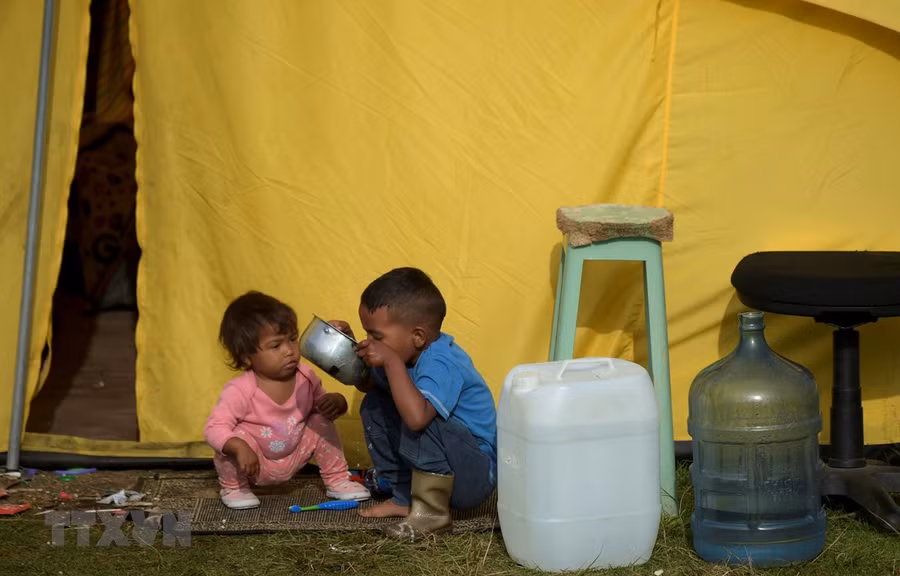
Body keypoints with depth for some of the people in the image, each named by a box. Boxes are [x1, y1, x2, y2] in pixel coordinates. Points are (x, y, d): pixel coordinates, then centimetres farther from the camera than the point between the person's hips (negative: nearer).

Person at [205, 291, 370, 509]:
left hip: (294, 457, 4)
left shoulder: (305, 377, -12)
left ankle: (337, 480, 6)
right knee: (237, 436, -32)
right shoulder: (241, 391, -28)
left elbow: (320, 400, 6)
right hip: (255, 465, -4)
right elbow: (215, 428, -30)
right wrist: (239, 448, -49)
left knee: (322, 422, -13)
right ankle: (233, 488, -3)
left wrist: (335, 402, -19)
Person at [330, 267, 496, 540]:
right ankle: (405, 498, 8)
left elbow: (417, 417, -46)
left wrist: (391, 362, -38)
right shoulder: (410, 354, 0)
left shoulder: (442, 365, -28)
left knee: (414, 422, -34)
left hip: (476, 476, -10)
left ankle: (432, 512, -15)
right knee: (374, 406, 6)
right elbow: (368, 384, 19)